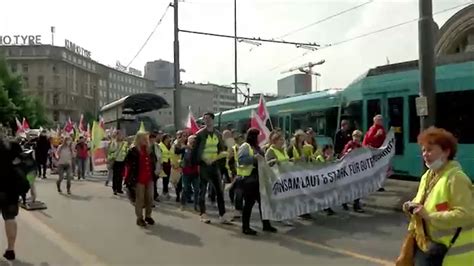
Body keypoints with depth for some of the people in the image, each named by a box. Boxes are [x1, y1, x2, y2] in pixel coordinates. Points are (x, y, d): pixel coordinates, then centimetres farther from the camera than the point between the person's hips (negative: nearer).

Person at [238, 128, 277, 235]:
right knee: (249, 203, -2)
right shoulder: (245, 146, -8)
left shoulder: (257, 147, 18)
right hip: (249, 179, -8)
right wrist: (254, 158, -29)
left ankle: (266, 224, 22)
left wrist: (263, 161, 7)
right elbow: (241, 159, -24)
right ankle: (245, 227, 8)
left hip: (259, 179, 8)